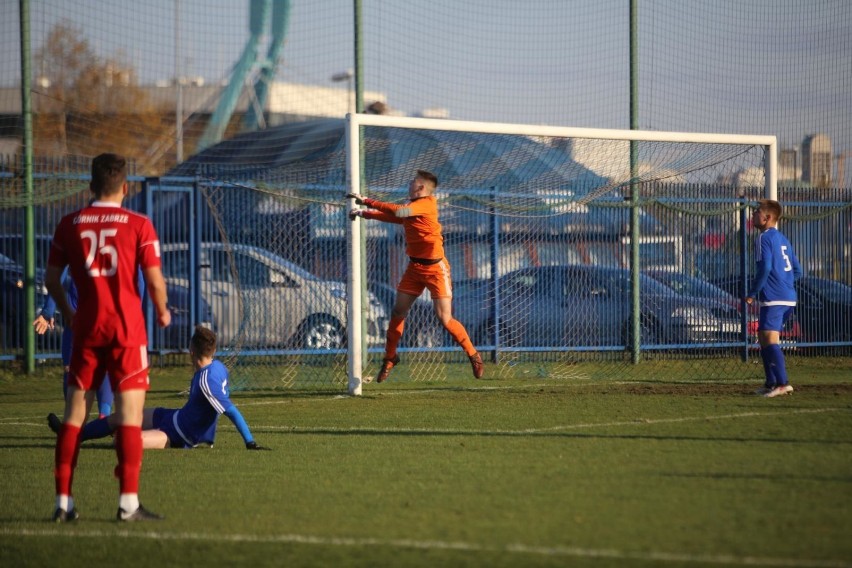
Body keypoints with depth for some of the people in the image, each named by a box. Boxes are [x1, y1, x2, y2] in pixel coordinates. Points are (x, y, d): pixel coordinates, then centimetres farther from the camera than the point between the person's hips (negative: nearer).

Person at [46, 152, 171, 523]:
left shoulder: (69, 225, 4)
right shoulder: (138, 225, -4)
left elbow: (52, 278, 8)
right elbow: (155, 281, -7)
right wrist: (162, 312, 13)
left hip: (86, 328, 3)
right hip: (127, 329, -3)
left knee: (74, 413, 8)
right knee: (130, 413, -2)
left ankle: (63, 502, 6)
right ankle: (128, 502, -8)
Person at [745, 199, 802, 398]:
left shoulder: (764, 238, -9)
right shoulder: (782, 239, 19)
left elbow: (765, 268, -19)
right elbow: (797, 271, 20)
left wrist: (752, 293, -11)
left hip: (773, 298, -9)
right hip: (788, 297, 9)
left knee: (770, 340, -14)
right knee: (764, 339, 17)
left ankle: (782, 383, -23)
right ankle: (770, 383, 19)